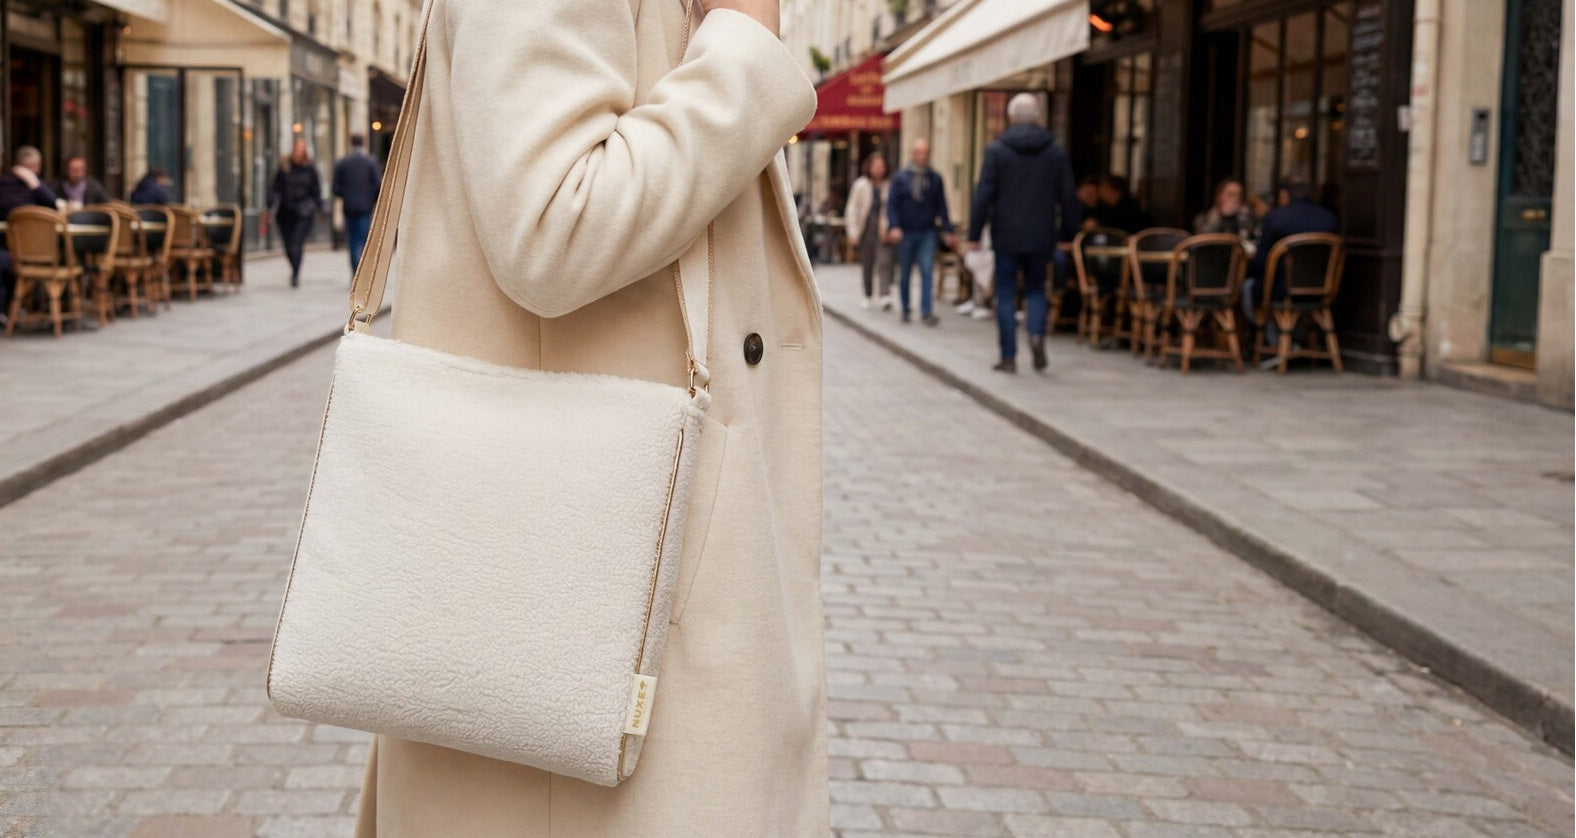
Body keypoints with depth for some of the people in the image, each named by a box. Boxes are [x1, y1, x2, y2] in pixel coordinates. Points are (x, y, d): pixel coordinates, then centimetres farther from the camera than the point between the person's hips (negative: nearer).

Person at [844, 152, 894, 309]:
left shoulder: (889, 186, 1)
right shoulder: (861, 185, 2)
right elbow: (852, 210, 4)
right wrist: (853, 232, -2)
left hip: (883, 231, -1)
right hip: (866, 230, 2)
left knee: (884, 262, -13)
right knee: (866, 265, 9)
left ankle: (886, 296, -18)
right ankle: (868, 295, 24)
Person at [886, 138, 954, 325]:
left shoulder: (935, 178, 7)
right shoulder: (900, 178, 4)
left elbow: (942, 206, 11)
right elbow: (892, 205, 1)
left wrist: (947, 230, 7)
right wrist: (894, 227, -13)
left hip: (927, 234, 0)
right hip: (905, 233, 0)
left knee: (927, 271, -10)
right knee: (904, 274, 8)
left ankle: (926, 311, -13)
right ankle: (905, 310, 21)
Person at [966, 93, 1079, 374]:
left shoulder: (996, 150, -5)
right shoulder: (1055, 152, 3)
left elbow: (984, 195, -8)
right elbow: (1069, 196, 5)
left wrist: (974, 233, -4)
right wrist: (1067, 232, 14)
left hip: (1007, 237, -2)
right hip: (1041, 237, 2)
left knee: (1006, 294, 5)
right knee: (1036, 290, 16)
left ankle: (1009, 356, 5)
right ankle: (1037, 334, -10)